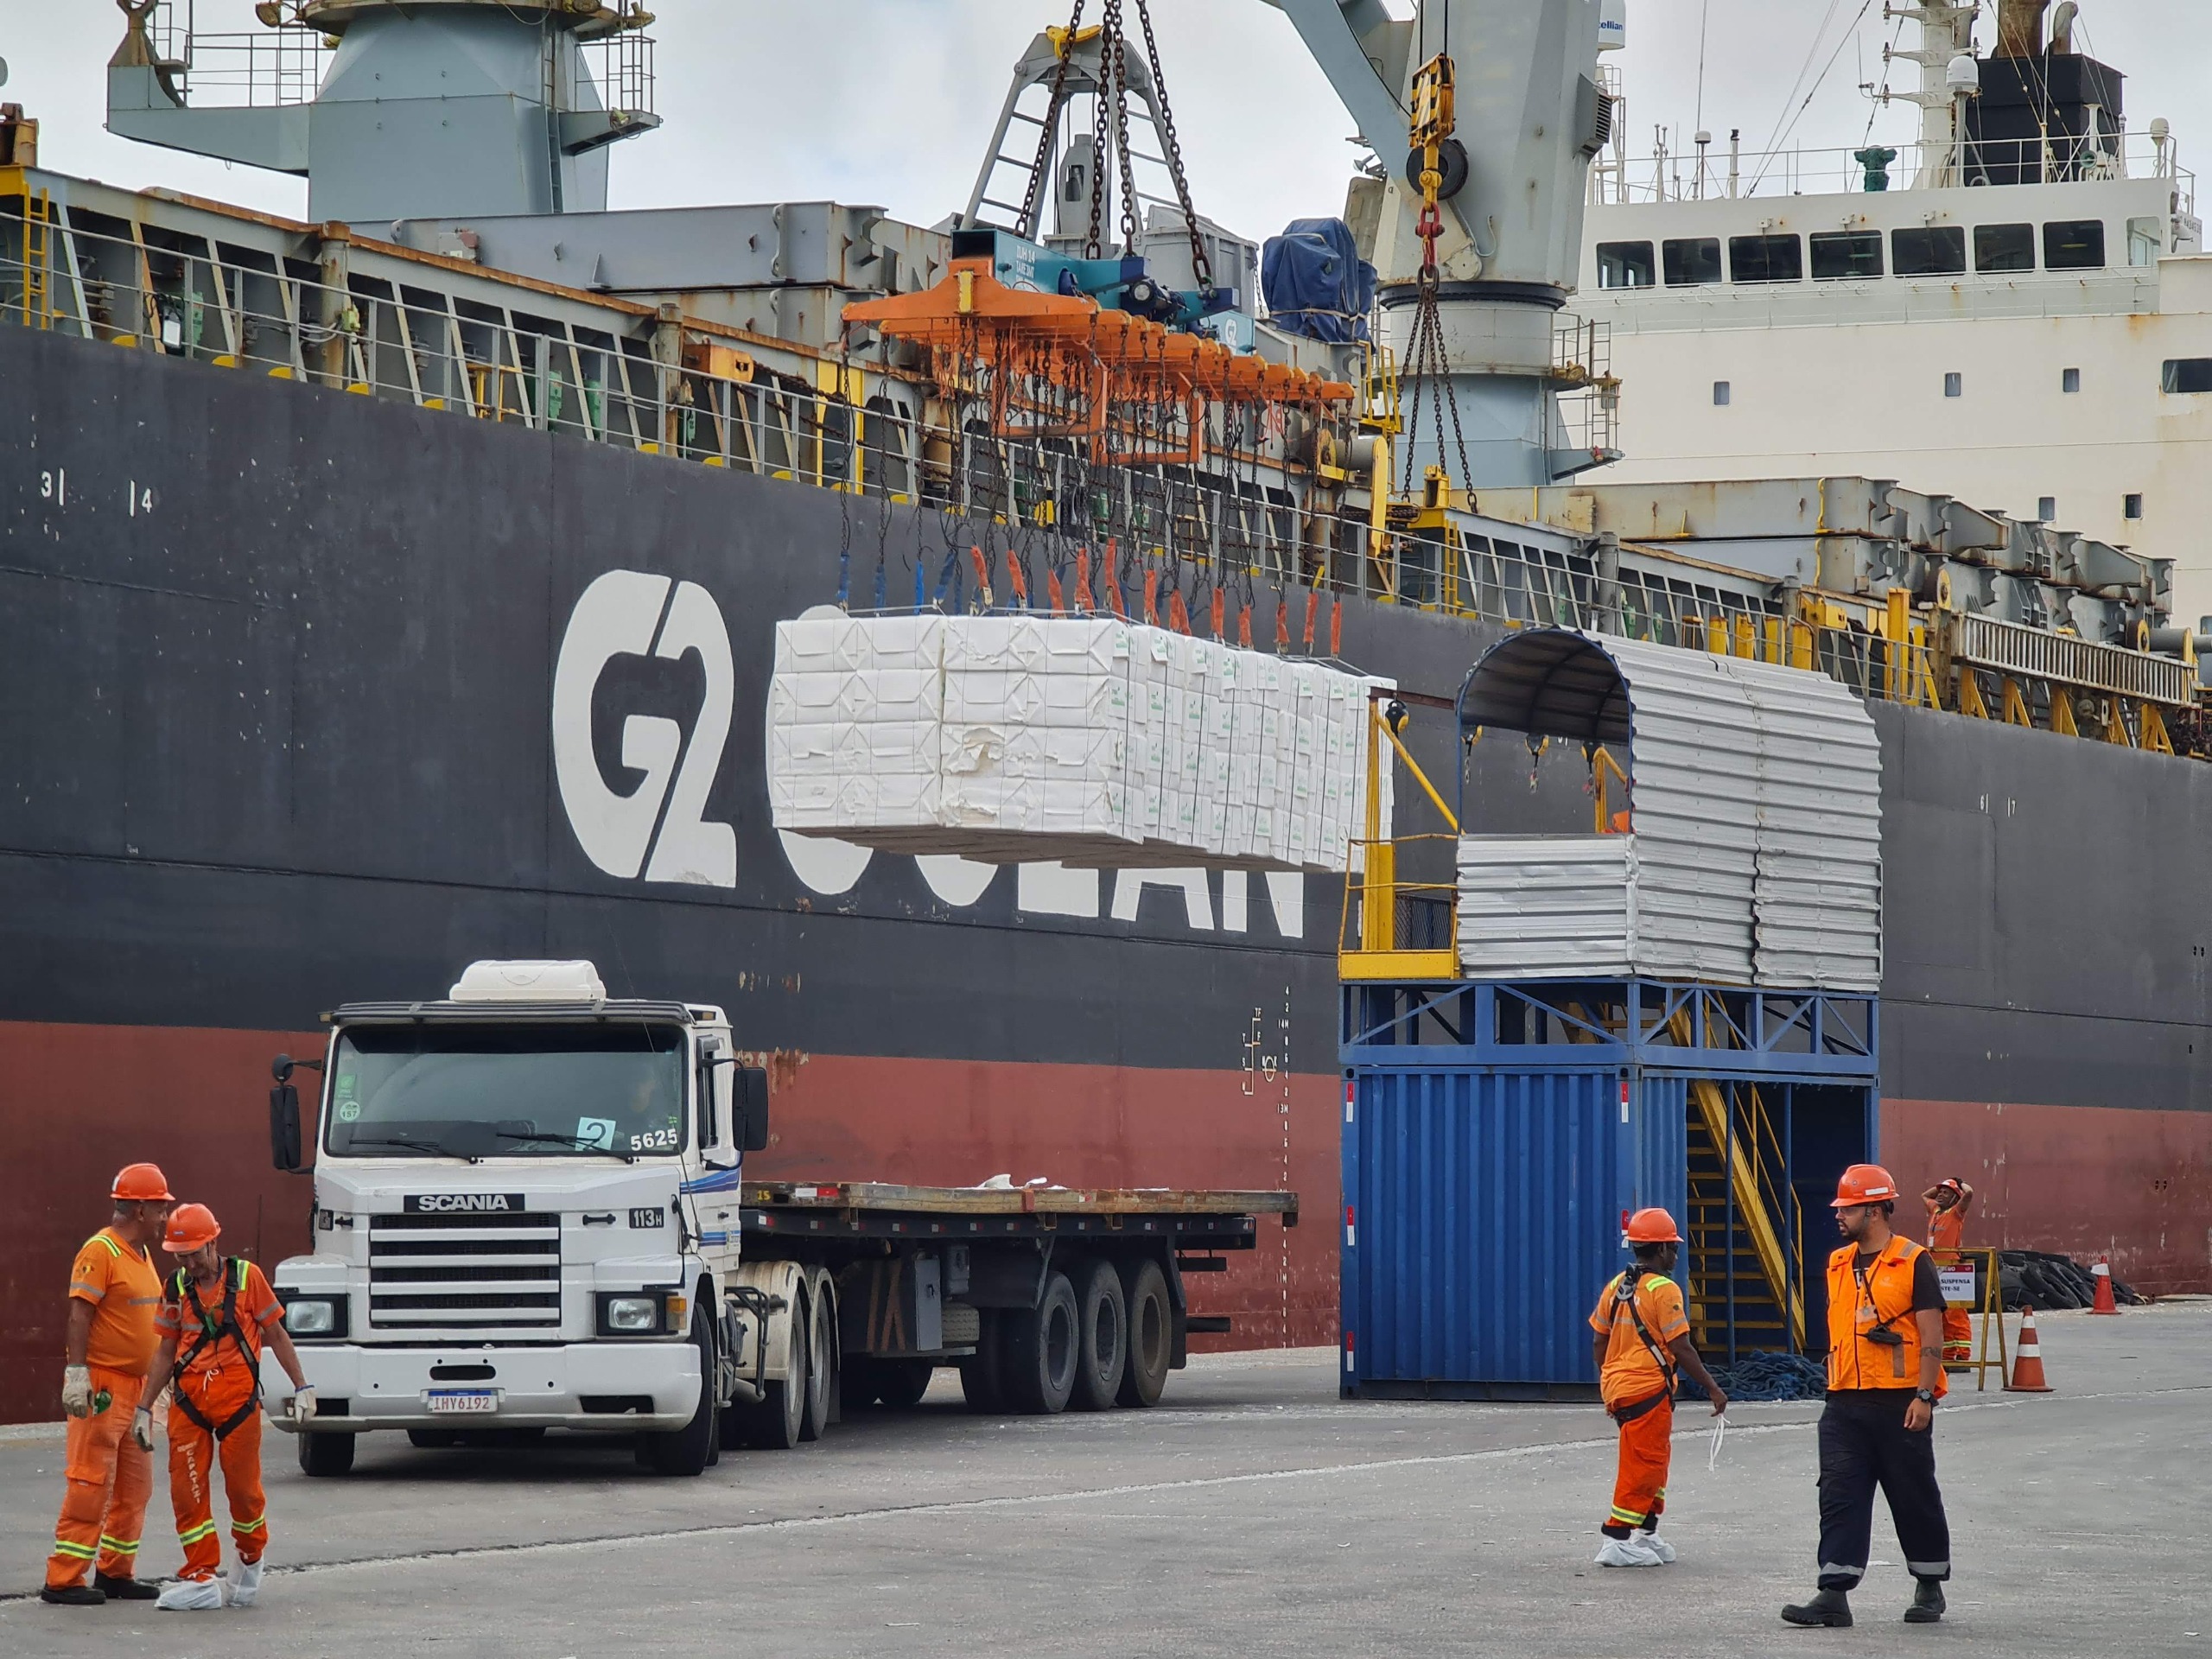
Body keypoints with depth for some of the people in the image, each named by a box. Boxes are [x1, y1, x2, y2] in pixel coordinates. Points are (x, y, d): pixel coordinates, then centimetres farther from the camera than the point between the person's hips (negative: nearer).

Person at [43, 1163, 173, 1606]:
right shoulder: (101, 1251, -13)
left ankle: (115, 1572, 22)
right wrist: (76, 1374, -25)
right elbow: (80, 1315, -18)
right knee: (91, 1482, -10)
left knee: (134, 1484, 13)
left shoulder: (141, 1253, 16)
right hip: (100, 1386, -10)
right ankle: (63, 1580, -8)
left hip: (134, 1386, 10)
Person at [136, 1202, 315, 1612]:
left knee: (243, 1487, 3)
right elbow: (166, 1352, 15)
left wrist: (302, 1387, 3)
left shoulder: (246, 1277, -1)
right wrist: (144, 1408, 12)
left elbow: (276, 1334, 6)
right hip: (189, 1401, 3)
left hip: (237, 1397, -3)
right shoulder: (177, 1288, 8)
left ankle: (250, 1560, 27)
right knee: (186, 1489, -3)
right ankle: (201, 1578, 1)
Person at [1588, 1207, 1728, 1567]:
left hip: (1617, 1388, 9)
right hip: (1649, 1389, -9)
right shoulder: (1664, 1290, -13)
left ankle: (1646, 1534, 24)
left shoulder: (1616, 1287, 10)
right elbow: (1681, 1348, -15)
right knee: (1643, 1465, -4)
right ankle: (1617, 1539, -6)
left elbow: (1599, 1341, 15)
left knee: (1654, 1461, 19)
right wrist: (1713, 1389, -9)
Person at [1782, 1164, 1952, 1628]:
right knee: (1840, 1497, -3)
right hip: (1845, 1403, 6)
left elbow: (1931, 1335, -9)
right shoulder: (1838, 1264, 13)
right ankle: (1834, 1596, -6)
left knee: (1914, 1498, 6)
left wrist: (1924, 1397, -16)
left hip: (1901, 1403, -6)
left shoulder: (1913, 1262, -6)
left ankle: (1930, 1589, 21)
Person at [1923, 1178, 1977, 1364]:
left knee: (1956, 1314, -10)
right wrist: (1940, 1186, 23)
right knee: (1940, 1315, 10)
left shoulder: (1956, 1212, -4)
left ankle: (1963, 1354, -11)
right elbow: (1924, 1195, 36)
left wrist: (1960, 1184, 1)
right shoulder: (1935, 1210, 16)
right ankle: (1947, 1354, 16)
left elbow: (1969, 1193, -20)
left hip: (1951, 1268, -8)